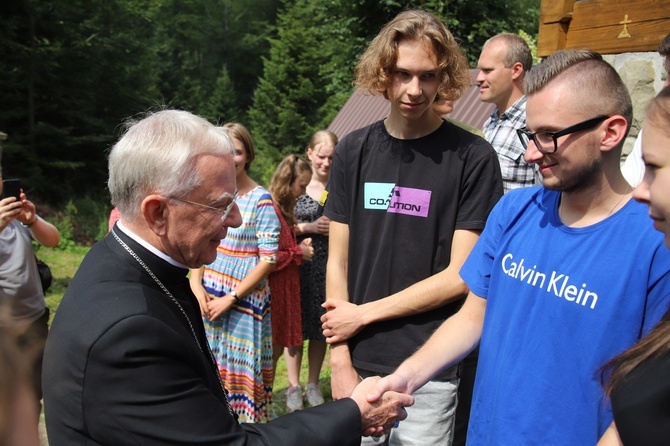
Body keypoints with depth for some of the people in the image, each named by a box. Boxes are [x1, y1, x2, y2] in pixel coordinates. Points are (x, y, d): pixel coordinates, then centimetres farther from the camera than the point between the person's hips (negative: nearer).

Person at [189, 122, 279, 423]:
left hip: (244, 300, -5)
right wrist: (196, 287, -4)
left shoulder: (261, 200, -11)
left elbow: (269, 260, -12)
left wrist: (230, 298, -13)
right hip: (208, 299, 5)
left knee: (241, 368, 4)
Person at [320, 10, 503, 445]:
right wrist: (340, 360, -3)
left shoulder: (473, 157, -8)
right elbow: (338, 263, 3)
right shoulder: (354, 151, 2)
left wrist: (362, 314, -6)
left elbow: (460, 276, -9)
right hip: (360, 363, 3)